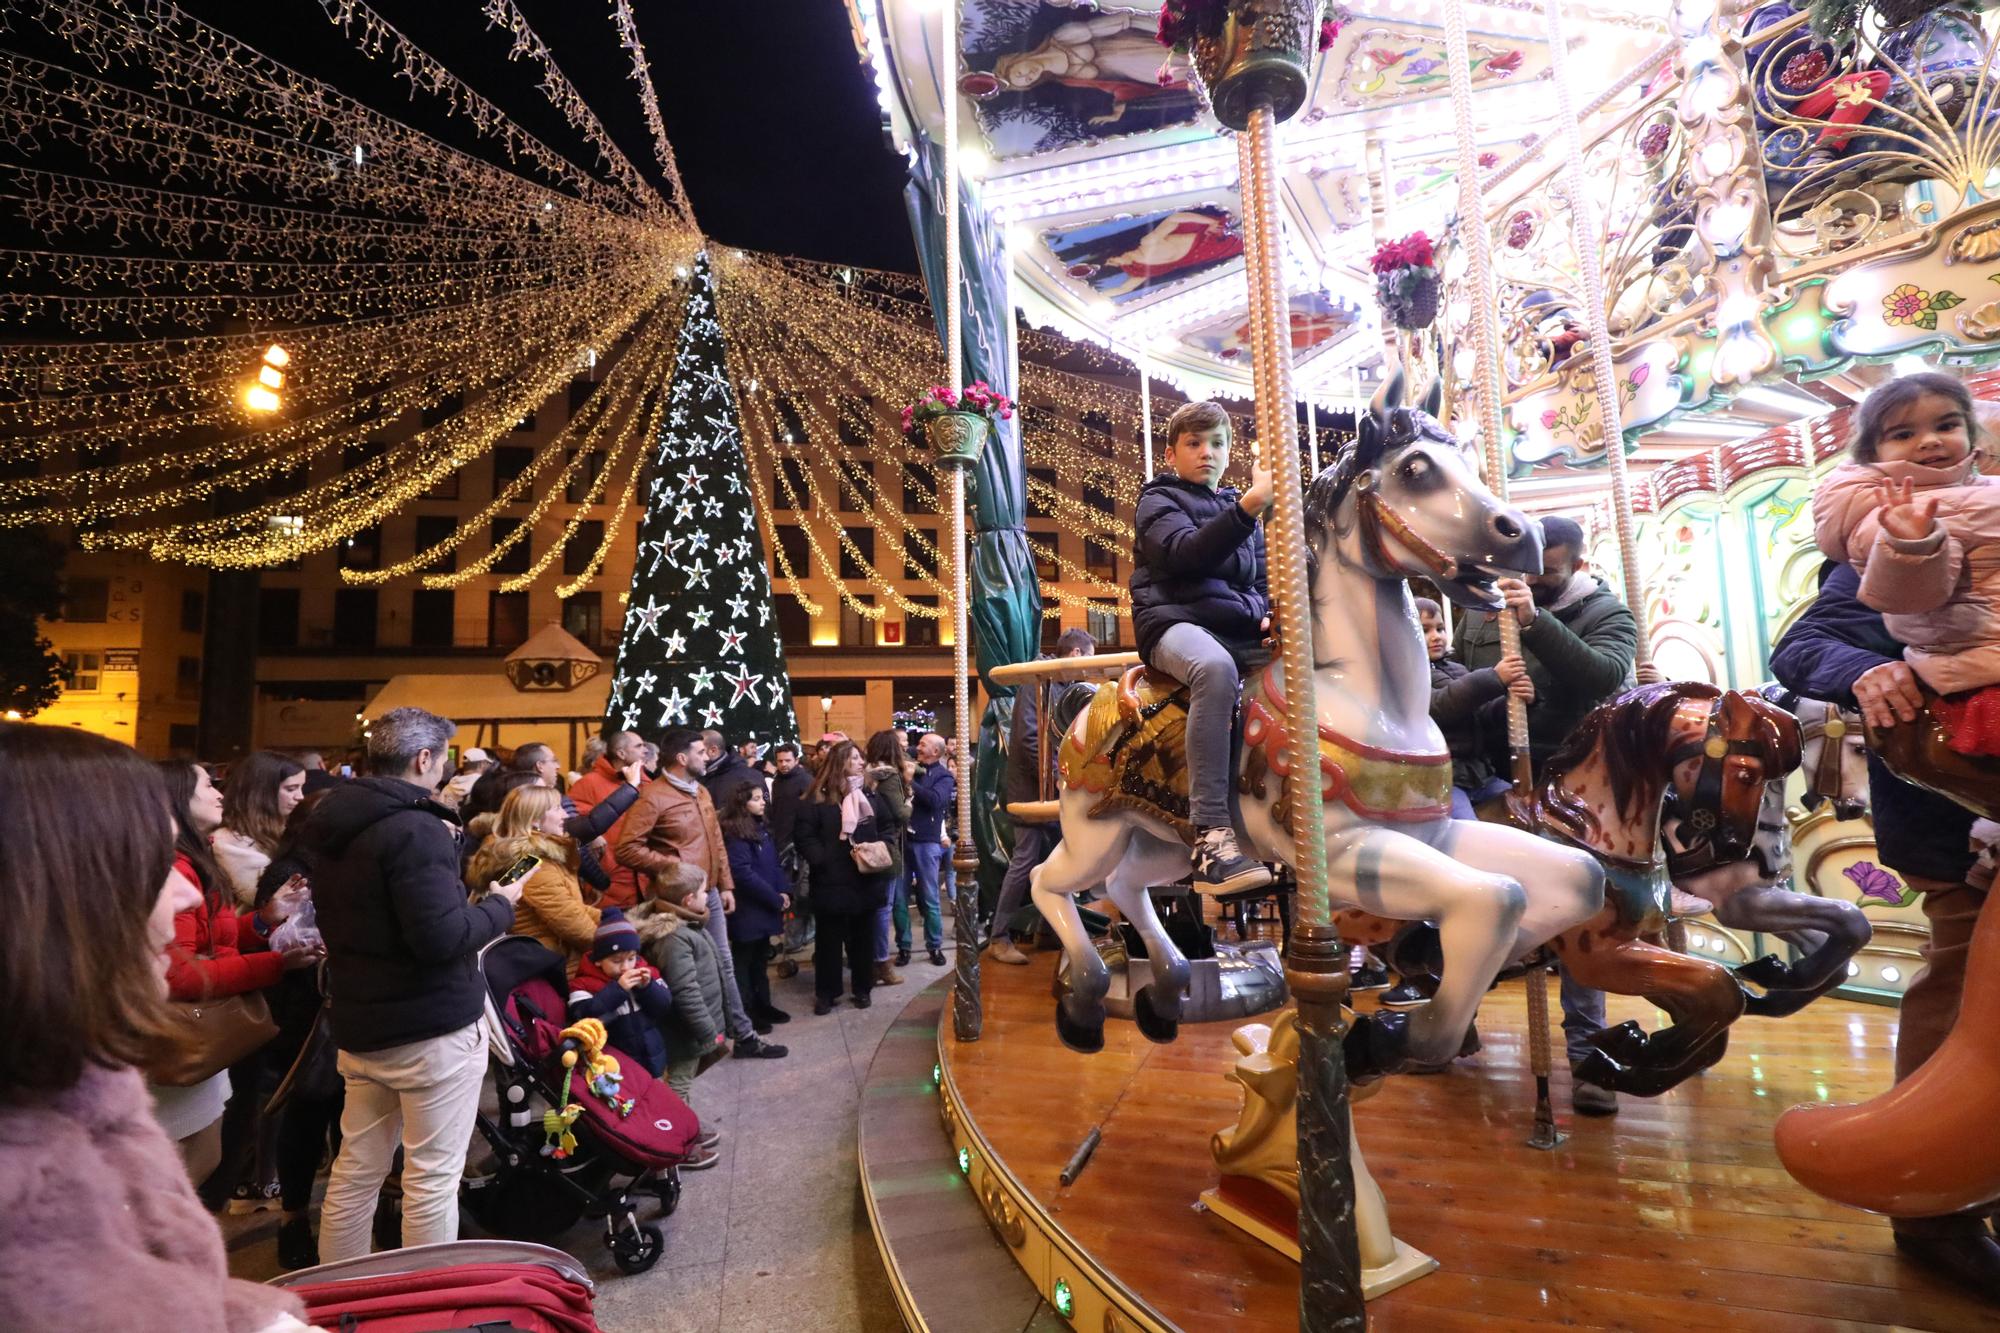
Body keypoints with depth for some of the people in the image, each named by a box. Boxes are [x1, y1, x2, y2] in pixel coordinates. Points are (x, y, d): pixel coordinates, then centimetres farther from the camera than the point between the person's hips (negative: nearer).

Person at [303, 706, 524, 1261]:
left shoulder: (335, 826, 9)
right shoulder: (415, 829, -22)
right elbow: (442, 937, -28)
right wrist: (500, 906, -11)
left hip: (362, 1024, 9)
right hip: (432, 1027, -9)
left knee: (356, 1170, 19)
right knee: (433, 1177, 4)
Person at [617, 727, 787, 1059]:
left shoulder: (701, 791, 12)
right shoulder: (653, 796, -16)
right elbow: (627, 848, -22)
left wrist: (725, 885, 12)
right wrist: (674, 867, -20)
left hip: (709, 894, 8)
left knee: (724, 966, 15)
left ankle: (744, 1035, 25)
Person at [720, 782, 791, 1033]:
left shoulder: (762, 828, 10)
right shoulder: (734, 834, -16)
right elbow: (744, 873, -20)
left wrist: (784, 890, -3)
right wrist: (775, 899, -16)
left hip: (764, 907, 8)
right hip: (747, 909, -8)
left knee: (760, 958, 17)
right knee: (743, 960, 3)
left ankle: (762, 1005, 28)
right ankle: (744, 1014, 12)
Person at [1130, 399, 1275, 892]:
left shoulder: (1240, 510, 27)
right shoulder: (1159, 500, 8)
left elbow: (1260, 582, 26)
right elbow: (1186, 553, -13)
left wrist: (1267, 613, 3)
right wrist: (1249, 505, -24)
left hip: (1241, 632, 7)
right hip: (1176, 623, -6)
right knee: (1215, 666, -40)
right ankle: (1211, 837, -43)